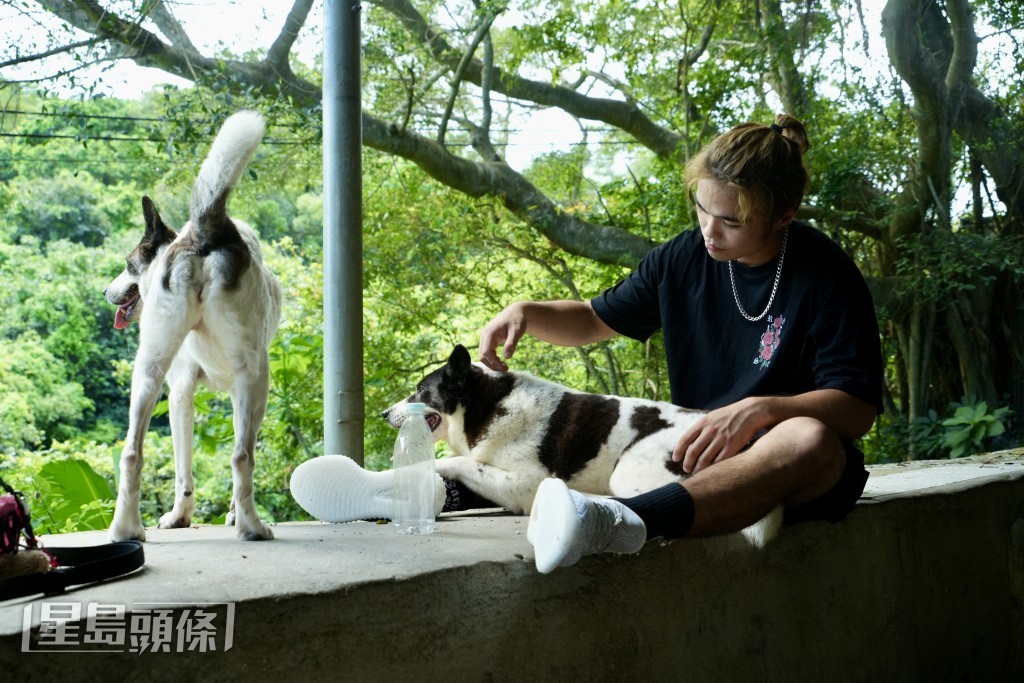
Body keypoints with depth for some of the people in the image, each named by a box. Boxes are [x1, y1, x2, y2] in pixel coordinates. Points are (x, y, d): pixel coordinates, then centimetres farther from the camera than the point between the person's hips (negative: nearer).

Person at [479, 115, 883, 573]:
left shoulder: (826, 276, -10)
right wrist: (527, 312, -5)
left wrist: (760, 410, -31)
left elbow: (859, 410, -15)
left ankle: (622, 522, -60)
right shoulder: (682, 259, 3)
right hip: (693, 449, 6)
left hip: (796, 471, -5)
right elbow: (594, 320, 15)